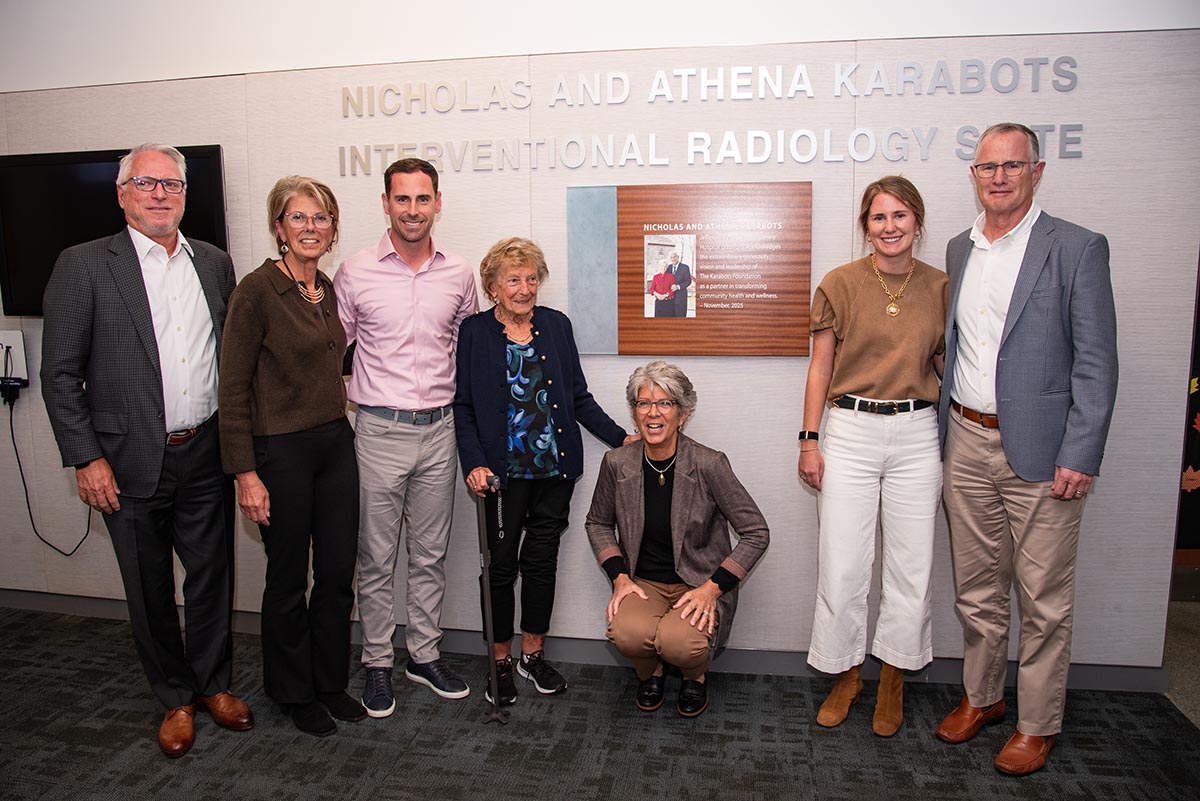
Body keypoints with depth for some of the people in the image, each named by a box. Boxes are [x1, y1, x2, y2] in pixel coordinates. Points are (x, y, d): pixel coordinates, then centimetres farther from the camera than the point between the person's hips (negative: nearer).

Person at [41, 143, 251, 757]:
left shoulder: (214, 262, 7)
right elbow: (61, 374, -5)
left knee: (212, 576, 14)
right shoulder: (83, 266, -5)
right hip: (132, 464, -3)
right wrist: (85, 458, -10)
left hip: (206, 456, 3)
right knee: (149, 590, 12)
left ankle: (214, 683, 34)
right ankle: (175, 697, 32)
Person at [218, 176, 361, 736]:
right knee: (288, 580, 10)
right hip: (281, 451, -6)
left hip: (335, 442, 6)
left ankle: (331, 683, 32)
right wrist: (246, 473, -14)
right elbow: (233, 389, -13)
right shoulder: (257, 290, -13)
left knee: (338, 574, 12)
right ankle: (295, 692, 30)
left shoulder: (328, 288, 7)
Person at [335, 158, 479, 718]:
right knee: (376, 559, 8)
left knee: (430, 555, 14)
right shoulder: (355, 274, -4)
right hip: (380, 432, -2)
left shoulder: (459, 275, 4)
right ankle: (377, 663, 25)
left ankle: (424, 655, 30)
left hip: (439, 430, 3)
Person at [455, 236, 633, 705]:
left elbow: (579, 398, 10)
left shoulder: (557, 325, 6)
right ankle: (500, 661, 24)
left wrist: (620, 438, 4)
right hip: (504, 472, -3)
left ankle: (532, 654, 28)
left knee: (542, 561, 12)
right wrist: (474, 464, -16)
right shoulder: (473, 332, -3)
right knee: (502, 564, 6)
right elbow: (463, 408, -4)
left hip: (555, 469, 3)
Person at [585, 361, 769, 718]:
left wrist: (712, 587, -15)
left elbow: (756, 532, -8)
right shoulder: (617, 463, -4)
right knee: (627, 633, -30)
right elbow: (598, 523, 13)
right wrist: (619, 576, -1)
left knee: (678, 642, -32)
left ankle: (696, 675, 9)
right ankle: (650, 671, 10)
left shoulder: (708, 465, -14)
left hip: (699, 584, -2)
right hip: (642, 582, 2)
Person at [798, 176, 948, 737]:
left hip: (917, 434, 2)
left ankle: (893, 681, 28)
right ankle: (846, 675, 25)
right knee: (841, 565, 2)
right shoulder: (840, 284, 0)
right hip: (849, 431, -1)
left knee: (912, 566, 8)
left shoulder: (940, 287, 5)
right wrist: (809, 440, -3)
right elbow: (820, 368, 2)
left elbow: (950, 366, 12)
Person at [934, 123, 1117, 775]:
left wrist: (1079, 456, -14)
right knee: (975, 587, 15)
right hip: (966, 442, 5)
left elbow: (1096, 363, -8)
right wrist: (944, 429, 10)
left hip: (1039, 451, -5)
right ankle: (980, 697, 33)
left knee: (1044, 599, 6)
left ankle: (1037, 724, 23)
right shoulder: (959, 249, 11)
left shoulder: (1077, 249, -5)